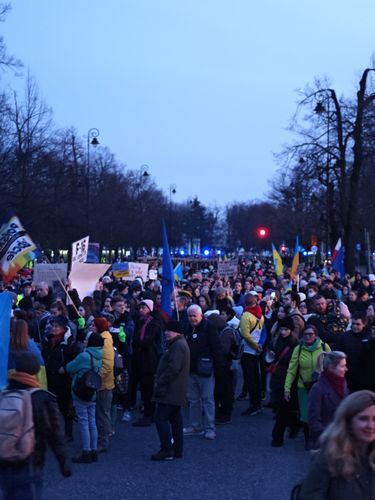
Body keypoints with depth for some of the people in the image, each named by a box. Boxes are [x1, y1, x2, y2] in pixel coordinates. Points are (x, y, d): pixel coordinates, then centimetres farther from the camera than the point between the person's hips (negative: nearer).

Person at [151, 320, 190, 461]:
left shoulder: (178, 346, -17)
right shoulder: (179, 344, 18)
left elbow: (173, 369, -24)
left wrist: (159, 382, -18)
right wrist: (159, 381, 16)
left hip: (170, 391, -11)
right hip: (176, 391, 11)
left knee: (161, 418, -8)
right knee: (175, 419, 12)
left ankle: (167, 450, -7)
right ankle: (177, 450, 17)